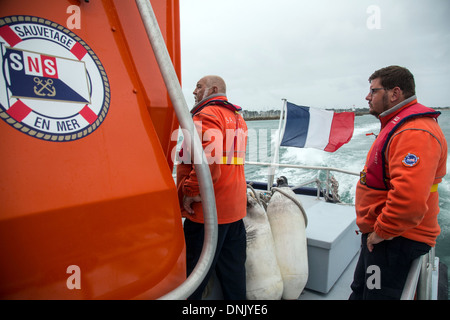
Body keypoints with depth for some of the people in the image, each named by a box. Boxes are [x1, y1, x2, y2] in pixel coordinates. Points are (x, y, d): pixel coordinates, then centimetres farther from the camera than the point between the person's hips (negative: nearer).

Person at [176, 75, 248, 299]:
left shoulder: (206, 115, -12)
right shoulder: (237, 117, 17)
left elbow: (209, 160, -27)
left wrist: (191, 192, -15)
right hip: (235, 209, 9)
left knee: (192, 275, 6)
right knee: (233, 270, 19)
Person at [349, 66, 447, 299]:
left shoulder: (414, 132, -25)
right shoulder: (398, 125, 13)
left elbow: (410, 199, -36)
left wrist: (382, 232, -21)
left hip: (395, 240, -11)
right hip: (379, 233, 11)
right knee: (359, 291, 23)